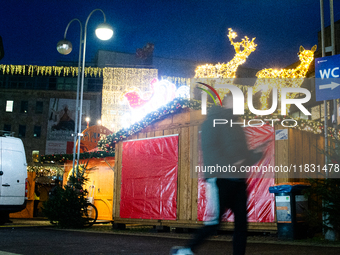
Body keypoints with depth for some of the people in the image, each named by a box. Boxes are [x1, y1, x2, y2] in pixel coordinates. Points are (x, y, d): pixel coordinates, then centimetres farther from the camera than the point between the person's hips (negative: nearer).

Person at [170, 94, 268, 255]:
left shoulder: (236, 126, 24)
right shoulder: (214, 121, 0)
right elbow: (208, 148, -14)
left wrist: (256, 153, 5)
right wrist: (228, 164, -24)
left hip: (238, 180, 8)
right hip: (220, 179, -8)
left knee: (241, 223, 4)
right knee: (214, 222, -7)